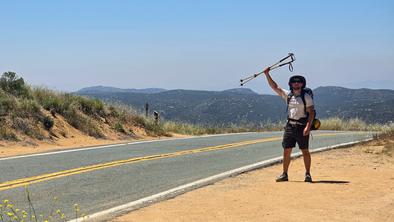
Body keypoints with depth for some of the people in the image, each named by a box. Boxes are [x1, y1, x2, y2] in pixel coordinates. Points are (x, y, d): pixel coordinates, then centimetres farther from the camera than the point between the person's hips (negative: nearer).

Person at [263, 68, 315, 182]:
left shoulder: (307, 97, -2)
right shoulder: (287, 95, 9)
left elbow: (311, 112, -7)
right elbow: (275, 86, 7)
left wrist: (308, 126, -18)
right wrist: (267, 74, -3)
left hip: (302, 126, -4)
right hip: (290, 125, 4)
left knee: (305, 151, 0)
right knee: (286, 150, 3)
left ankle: (308, 174, 7)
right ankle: (284, 174, 10)